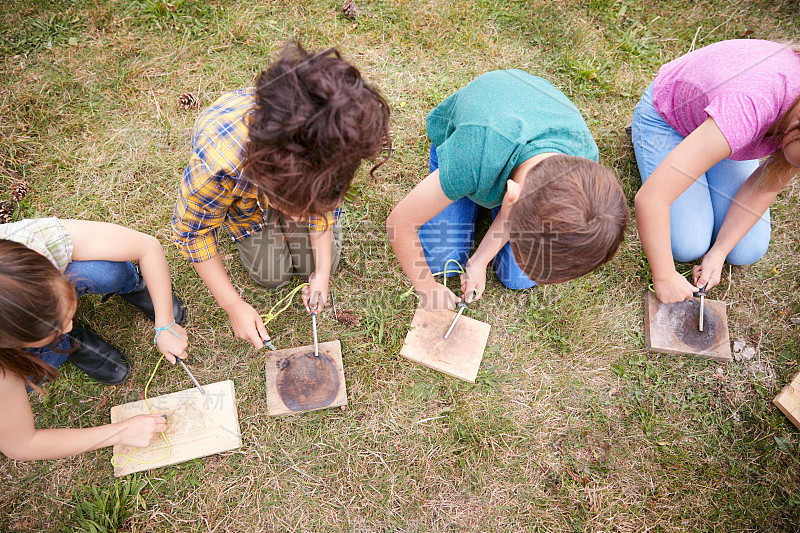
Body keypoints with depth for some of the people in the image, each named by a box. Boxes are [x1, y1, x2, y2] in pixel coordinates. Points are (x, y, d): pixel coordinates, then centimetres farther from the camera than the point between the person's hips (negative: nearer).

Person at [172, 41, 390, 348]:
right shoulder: (216, 162, -48)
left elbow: (324, 198, -16)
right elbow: (192, 231, -27)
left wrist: (322, 271, -16)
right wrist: (233, 306, -21)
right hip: (244, 195, -1)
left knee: (314, 262, 0)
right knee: (271, 275, -3)